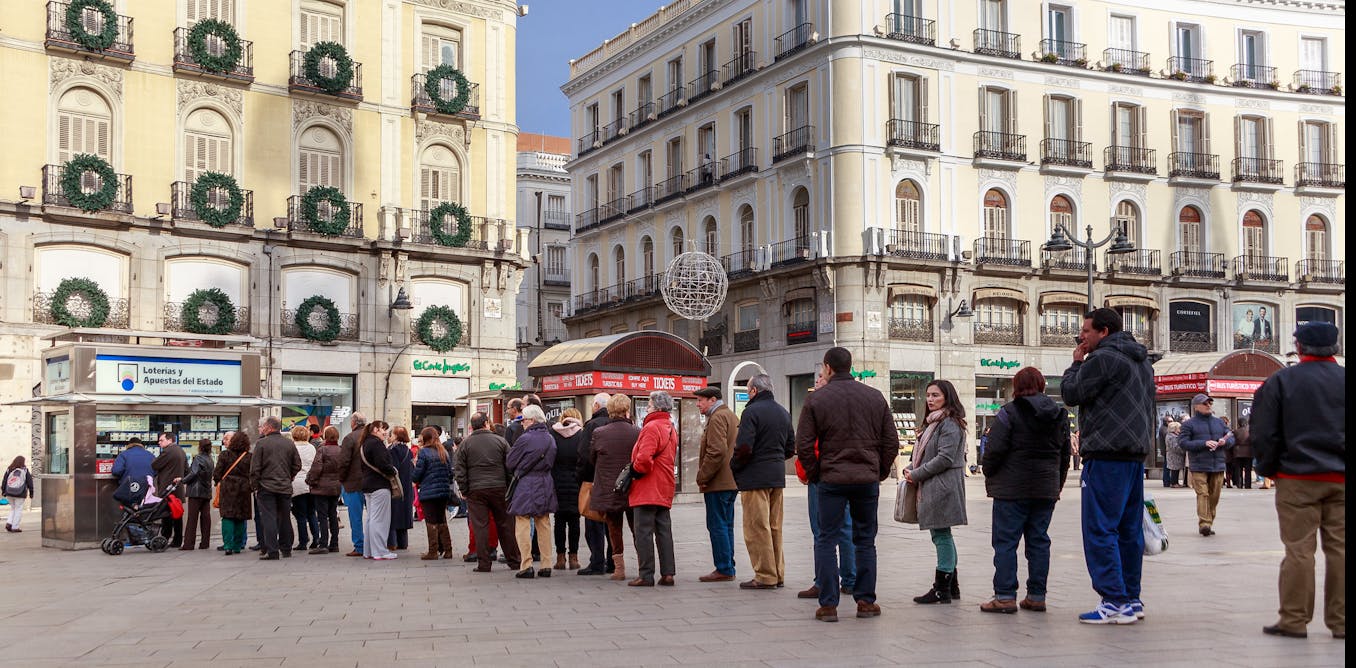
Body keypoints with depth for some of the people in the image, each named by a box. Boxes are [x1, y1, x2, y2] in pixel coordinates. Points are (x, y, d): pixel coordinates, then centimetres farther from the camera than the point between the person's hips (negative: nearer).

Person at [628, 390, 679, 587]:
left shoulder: (652, 427, -14)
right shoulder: (671, 428, 16)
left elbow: (644, 458, -25)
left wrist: (636, 469, -6)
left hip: (647, 489, -9)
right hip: (665, 489, 9)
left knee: (644, 532, -4)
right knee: (664, 532, 9)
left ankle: (646, 575, -3)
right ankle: (667, 573, 8)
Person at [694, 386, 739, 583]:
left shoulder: (717, 418, -12)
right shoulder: (731, 416, 19)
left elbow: (716, 451, -23)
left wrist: (702, 477, -16)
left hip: (718, 483, -10)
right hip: (732, 481, 10)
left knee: (717, 526, -7)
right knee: (726, 525, 13)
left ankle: (724, 570, -6)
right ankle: (728, 568, 16)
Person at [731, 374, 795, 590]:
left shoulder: (752, 412, -12)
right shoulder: (783, 413, 13)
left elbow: (744, 448, -19)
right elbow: (791, 447, 15)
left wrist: (734, 467, -3)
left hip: (755, 477, -8)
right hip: (777, 476, 8)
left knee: (757, 528, -3)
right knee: (775, 527, 14)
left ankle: (765, 576, -3)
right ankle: (778, 574, 19)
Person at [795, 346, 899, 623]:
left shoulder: (817, 400, -4)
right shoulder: (876, 397, 5)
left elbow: (804, 445, -6)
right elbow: (892, 441, 6)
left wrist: (815, 474, 6)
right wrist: (880, 472, 15)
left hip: (832, 480, -2)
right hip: (867, 480, 3)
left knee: (826, 540, 5)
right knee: (865, 541, 12)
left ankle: (828, 604, 2)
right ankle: (866, 601, 14)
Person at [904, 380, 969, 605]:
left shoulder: (950, 424, -12)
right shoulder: (932, 422, 20)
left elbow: (945, 458, -19)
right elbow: (924, 452, 26)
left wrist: (917, 474, -14)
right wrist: (910, 468, 7)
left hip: (943, 487, -10)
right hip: (931, 488, 10)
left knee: (941, 535, -6)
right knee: (941, 536, 13)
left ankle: (942, 589, -2)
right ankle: (951, 587, 20)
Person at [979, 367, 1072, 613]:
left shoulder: (1009, 412, -9)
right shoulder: (1059, 415, 11)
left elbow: (995, 449, -13)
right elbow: (1066, 453, 15)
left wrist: (989, 475, 3)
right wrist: (1057, 484, 21)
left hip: (1012, 489, -5)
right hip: (1047, 489, 6)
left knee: (1005, 541, -1)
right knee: (1039, 540, 10)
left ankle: (1005, 596, -4)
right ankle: (1036, 596, 10)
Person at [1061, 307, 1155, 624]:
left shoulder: (1103, 358, -11)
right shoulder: (1142, 361, 20)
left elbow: (1070, 393, -7)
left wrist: (1076, 363, 7)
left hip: (1106, 456, -9)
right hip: (1135, 454, 9)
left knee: (1100, 529, -7)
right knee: (1129, 529, 12)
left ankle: (1114, 602, -10)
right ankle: (1131, 599, 15)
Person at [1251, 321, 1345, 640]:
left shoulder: (1281, 381, -4)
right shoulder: (1344, 379, 4)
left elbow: (1263, 433, -5)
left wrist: (1268, 468, 8)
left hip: (1297, 479, -3)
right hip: (1341, 480, 3)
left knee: (1299, 549, 0)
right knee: (1339, 548, 6)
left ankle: (1294, 619, 3)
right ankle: (1340, 620, 10)